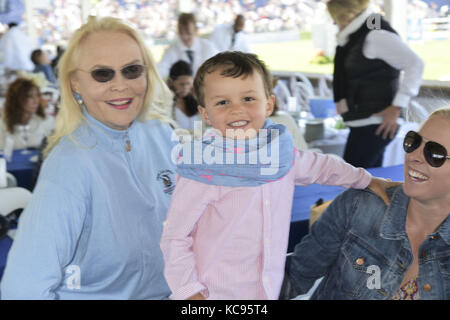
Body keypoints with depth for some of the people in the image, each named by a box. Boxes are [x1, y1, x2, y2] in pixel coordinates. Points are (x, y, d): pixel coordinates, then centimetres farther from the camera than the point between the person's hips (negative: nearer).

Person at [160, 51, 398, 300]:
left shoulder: (280, 151, -2)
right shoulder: (202, 173, -18)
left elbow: (319, 166, 19)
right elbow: (175, 237, -13)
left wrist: (367, 180, 28)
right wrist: (189, 291, -15)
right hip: (214, 294, -5)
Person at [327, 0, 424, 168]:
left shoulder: (376, 34, -15)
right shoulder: (356, 36, 13)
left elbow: (415, 64, -18)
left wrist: (396, 108, -19)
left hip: (373, 124, -10)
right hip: (364, 123, 10)